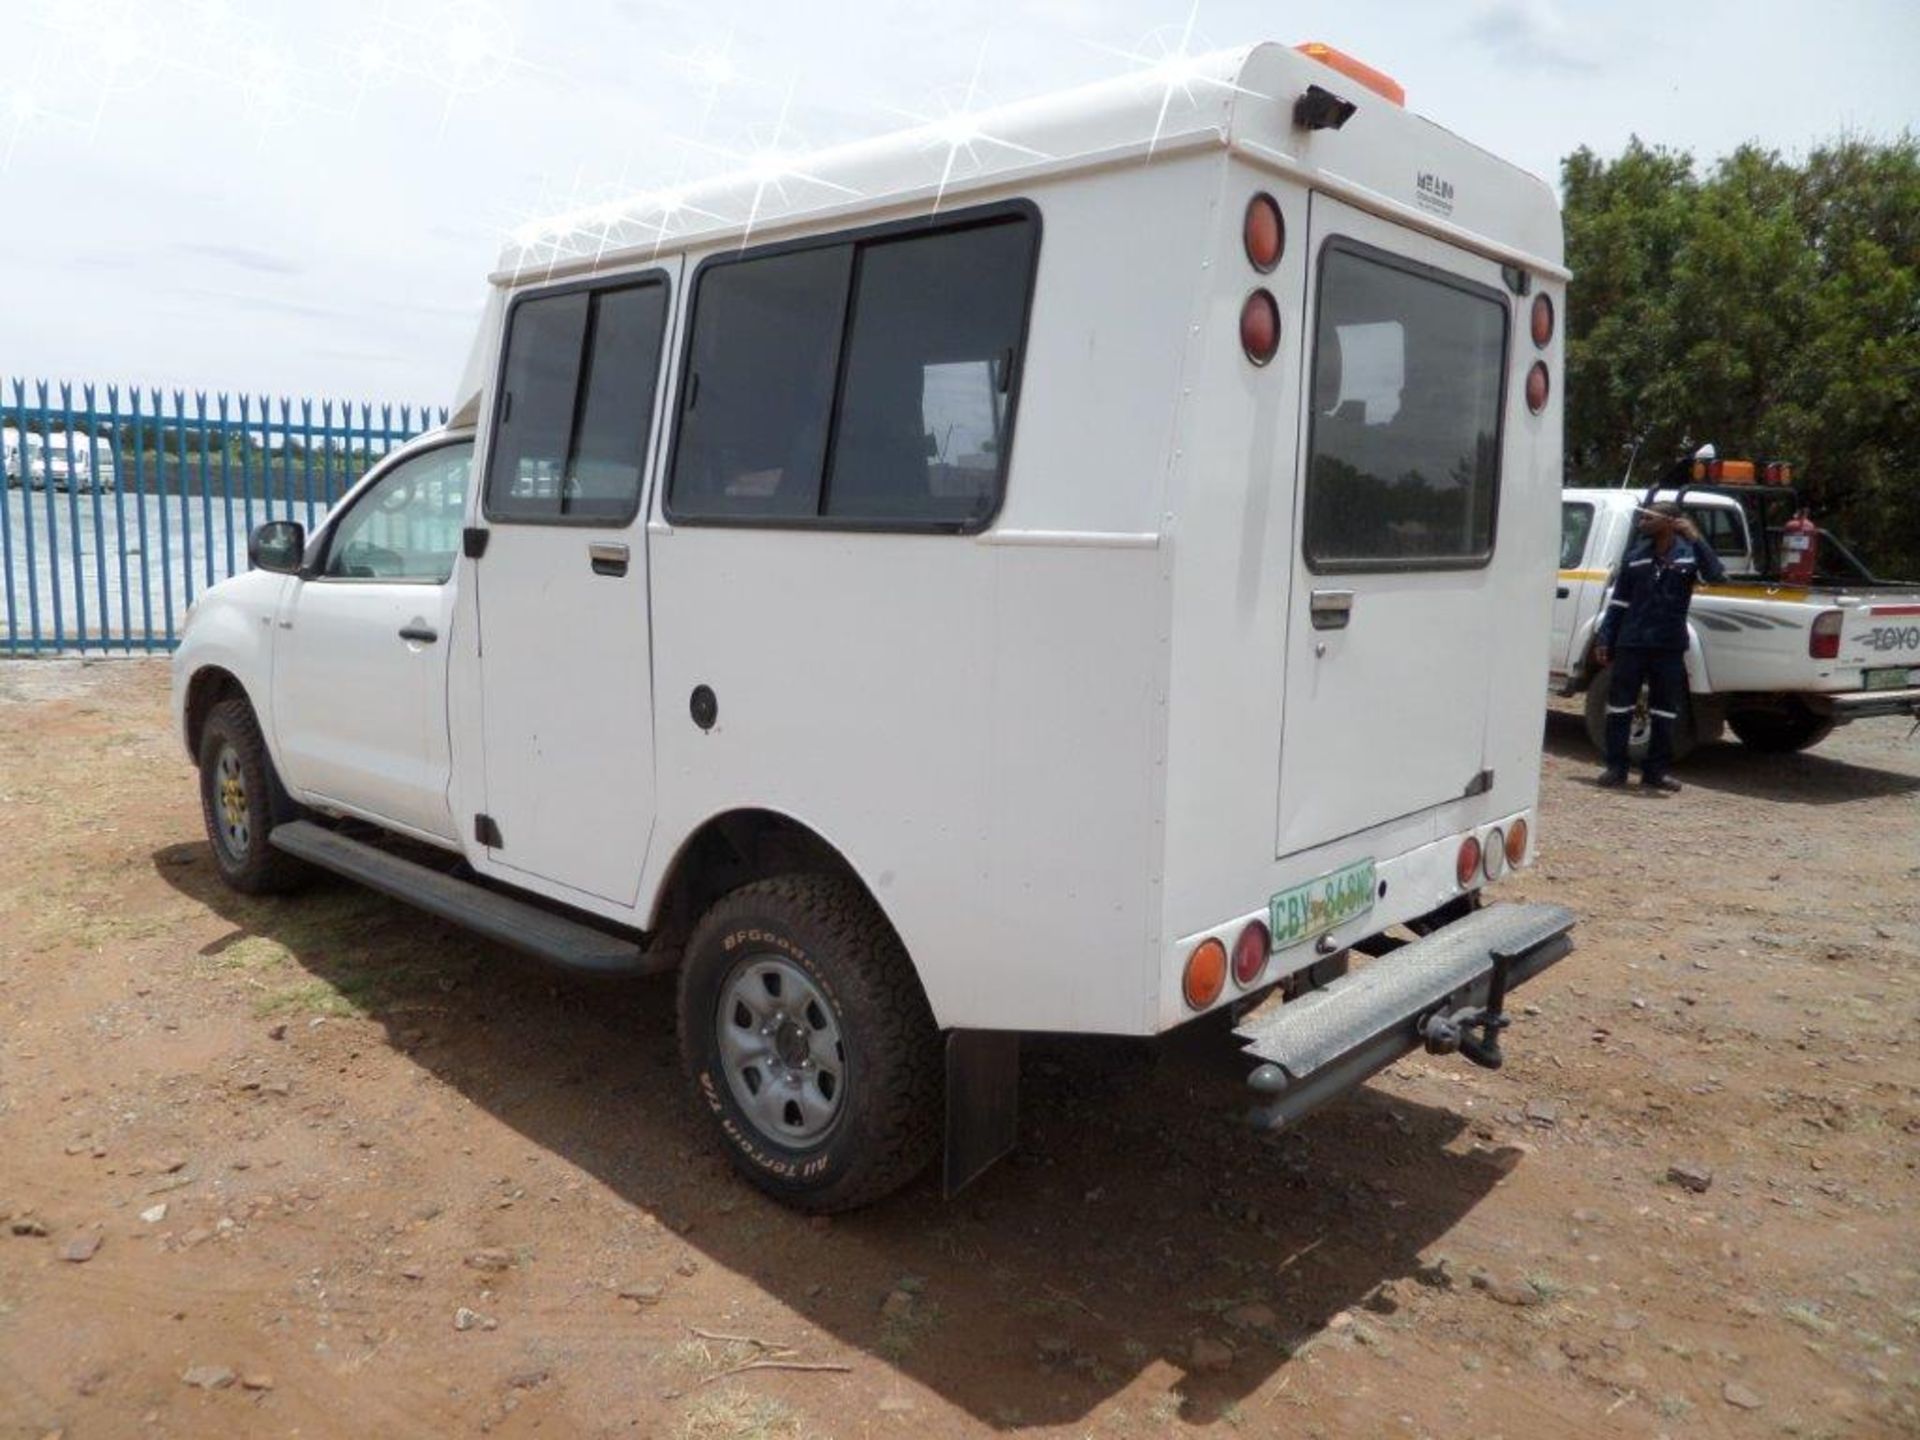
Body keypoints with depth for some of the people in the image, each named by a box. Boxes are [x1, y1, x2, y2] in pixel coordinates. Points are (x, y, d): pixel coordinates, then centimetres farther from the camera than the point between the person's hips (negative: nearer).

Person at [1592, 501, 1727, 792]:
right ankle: (1616, 767, 10)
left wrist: (1695, 539, -25)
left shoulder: (1688, 554, 0)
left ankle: (1656, 771, 16)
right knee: (1619, 706, 2)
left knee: (1665, 712, 7)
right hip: (1631, 644, 1)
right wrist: (1604, 639, 5)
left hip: (1669, 647, -1)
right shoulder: (1636, 554, 5)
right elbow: (1618, 601, 8)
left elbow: (1717, 575, -19)